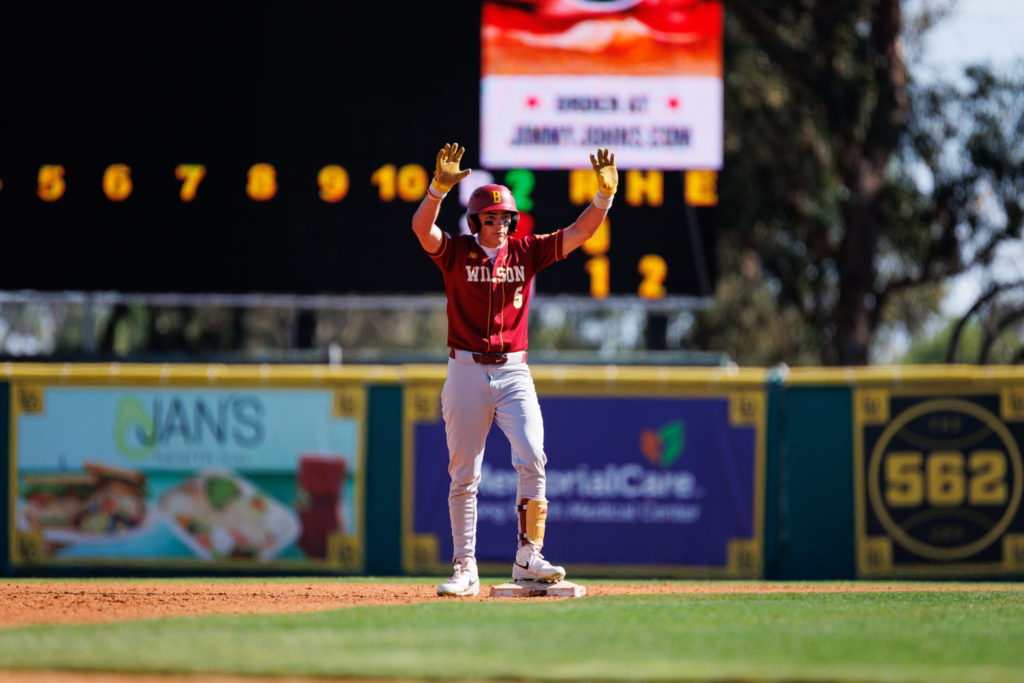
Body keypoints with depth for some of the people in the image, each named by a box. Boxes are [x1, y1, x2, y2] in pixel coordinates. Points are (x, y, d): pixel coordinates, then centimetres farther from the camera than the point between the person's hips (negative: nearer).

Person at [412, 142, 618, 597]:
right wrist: (440, 187, -33)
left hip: (514, 374, 1)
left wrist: (605, 194, -13)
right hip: (466, 373, -1)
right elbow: (422, 227, -17)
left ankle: (528, 559, -11)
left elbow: (578, 233, 2)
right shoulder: (456, 253, 1)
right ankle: (465, 569, 9)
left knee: (531, 459, -16)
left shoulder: (526, 252, 8)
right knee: (463, 476, 3)